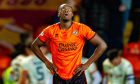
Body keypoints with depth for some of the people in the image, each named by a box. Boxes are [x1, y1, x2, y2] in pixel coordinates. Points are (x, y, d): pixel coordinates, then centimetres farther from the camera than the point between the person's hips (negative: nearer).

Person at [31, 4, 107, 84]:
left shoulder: (82, 29, -5)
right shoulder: (51, 31, 0)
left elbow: (102, 45, -1)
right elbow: (35, 45, 14)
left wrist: (87, 64, -4)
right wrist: (47, 62, 4)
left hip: (77, 75, -1)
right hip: (59, 77, 1)